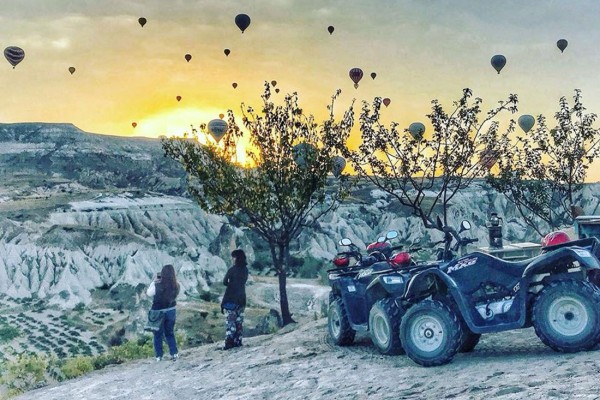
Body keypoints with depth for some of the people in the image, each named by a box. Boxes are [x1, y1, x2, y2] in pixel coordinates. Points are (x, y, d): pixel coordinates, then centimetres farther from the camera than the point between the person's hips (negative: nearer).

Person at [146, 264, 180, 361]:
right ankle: (174, 354, 17)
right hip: (171, 311, 3)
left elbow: (149, 293, -6)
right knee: (170, 333, 22)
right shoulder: (176, 285, -17)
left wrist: (155, 281, -1)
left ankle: (159, 357, 22)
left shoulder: (157, 285, -27)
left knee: (158, 335, 17)